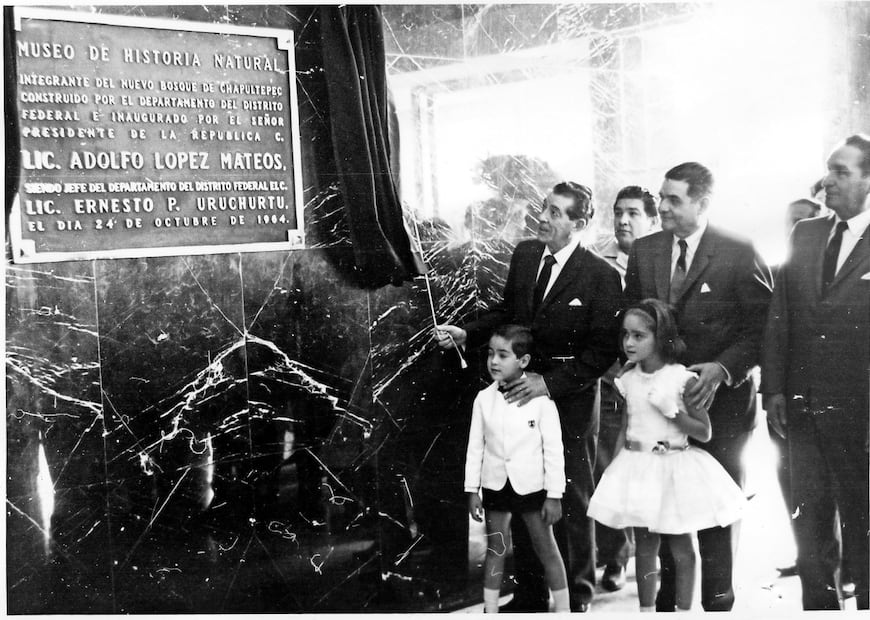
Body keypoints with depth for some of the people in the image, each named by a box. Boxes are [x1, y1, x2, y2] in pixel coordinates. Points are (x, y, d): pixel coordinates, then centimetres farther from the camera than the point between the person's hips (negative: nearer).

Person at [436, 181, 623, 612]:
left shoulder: (601, 276, -14)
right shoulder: (524, 255, 2)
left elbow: (603, 349, -14)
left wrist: (550, 383, -20)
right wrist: (467, 335, -1)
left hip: (570, 399, -5)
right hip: (521, 386, 5)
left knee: (572, 499, 9)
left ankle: (576, 595, 27)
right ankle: (528, 592, 27)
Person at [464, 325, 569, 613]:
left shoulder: (540, 398, -12)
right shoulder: (483, 398, -3)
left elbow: (554, 449, -9)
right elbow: (475, 447, 4)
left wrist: (554, 495, -9)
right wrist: (472, 490, 3)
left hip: (531, 486, -3)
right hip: (496, 484, 3)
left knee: (547, 549, 9)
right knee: (495, 550, 13)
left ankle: (562, 609, 20)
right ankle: (490, 611, 23)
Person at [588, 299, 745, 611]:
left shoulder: (683, 379, -12)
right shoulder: (628, 380, 2)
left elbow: (704, 433, -8)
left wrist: (672, 412, -20)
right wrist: (614, 468, 9)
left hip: (674, 467, -4)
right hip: (638, 468, 4)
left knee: (681, 549, 8)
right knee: (644, 548, 11)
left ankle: (683, 610, 20)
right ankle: (646, 610, 22)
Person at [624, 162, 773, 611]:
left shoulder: (739, 255, -7)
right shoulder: (643, 252, 6)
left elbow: (761, 329, -7)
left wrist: (721, 368, -18)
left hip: (719, 398, -3)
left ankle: (717, 599, 24)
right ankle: (667, 596, 22)